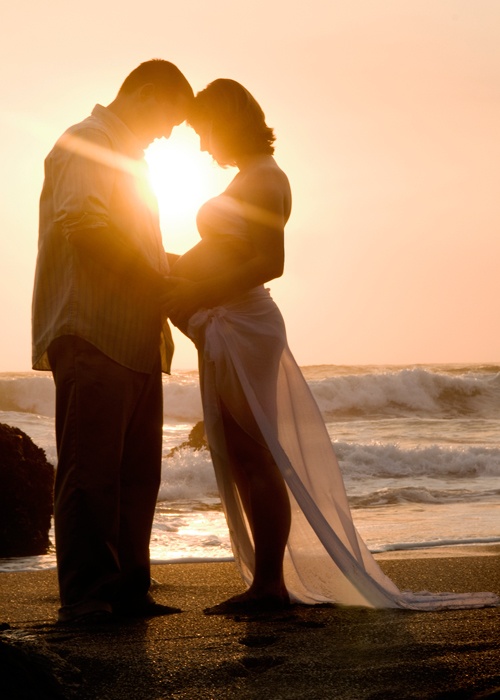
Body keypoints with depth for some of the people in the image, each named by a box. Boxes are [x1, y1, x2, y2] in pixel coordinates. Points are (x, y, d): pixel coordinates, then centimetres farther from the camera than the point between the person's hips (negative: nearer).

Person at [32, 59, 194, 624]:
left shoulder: (126, 155, 29)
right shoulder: (84, 144, -4)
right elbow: (83, 222, -20)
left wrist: (168, 267, 19)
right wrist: (155, 277, -13)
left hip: (136, 341, 10)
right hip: (93, 336, -10)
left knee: (137, 471, 8)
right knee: (91, 470, -9)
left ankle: (126, 589, 12)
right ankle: (84, 594, -6)